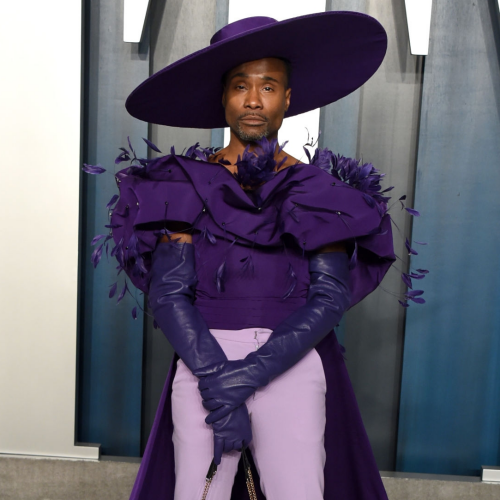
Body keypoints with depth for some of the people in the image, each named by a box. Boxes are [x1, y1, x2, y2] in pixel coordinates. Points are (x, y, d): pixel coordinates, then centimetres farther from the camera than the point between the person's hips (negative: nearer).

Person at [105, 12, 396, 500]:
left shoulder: (317, 190, 5)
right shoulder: (188, 184, 4)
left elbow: (331, 296, -4)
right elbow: (168, 292, -3)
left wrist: (250, 374, -15)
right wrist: (216, 378, -16)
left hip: (293, 364, 1)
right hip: (202, 360, 0)